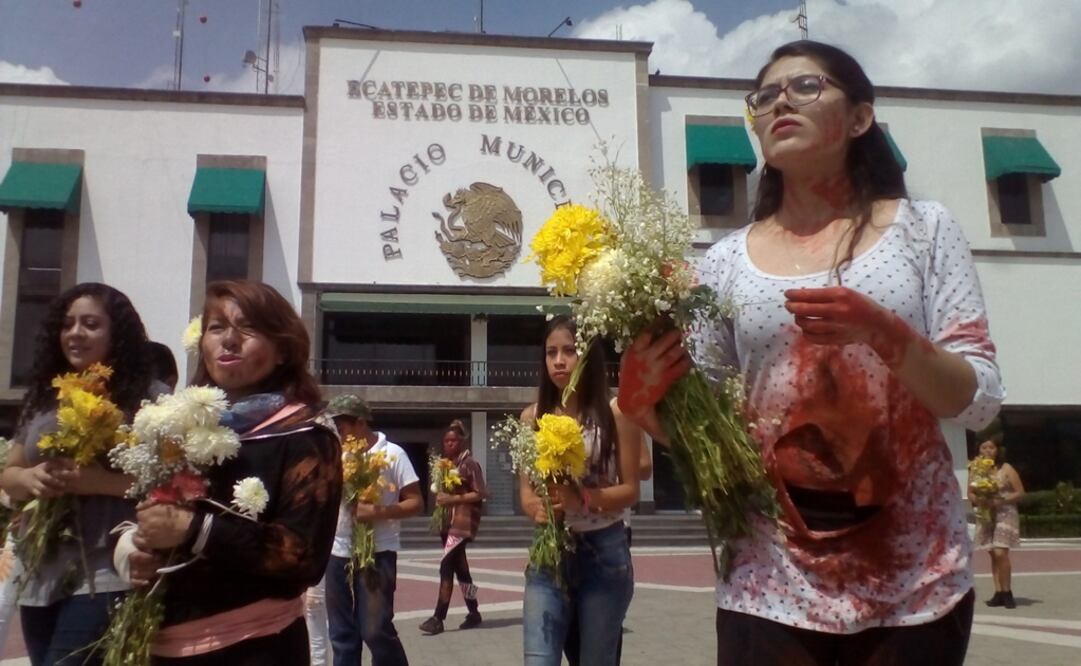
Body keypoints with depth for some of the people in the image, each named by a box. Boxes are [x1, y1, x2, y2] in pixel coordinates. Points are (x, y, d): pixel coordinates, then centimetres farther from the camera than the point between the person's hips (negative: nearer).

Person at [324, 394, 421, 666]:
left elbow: (416, 502, -8)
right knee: (342, 632, 11)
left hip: (377, 553, -5)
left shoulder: (392, 454, -6)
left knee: (375, 630, -5)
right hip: (338, 552, 5)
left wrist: (379, 512, -21)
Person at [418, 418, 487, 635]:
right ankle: (473, 613, 21)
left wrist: (454, 499, -18)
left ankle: (438, 618, -13)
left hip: (463, 522, -8)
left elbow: (480, 493, -12)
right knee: (460, 568, 11)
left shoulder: (470, 464, -8)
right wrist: (440, 497, 3)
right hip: (447, 521, 8)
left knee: (446, 566, -14)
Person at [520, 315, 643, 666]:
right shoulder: (532, 417, 4)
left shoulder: (615, 414, -5)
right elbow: (525, 489, 6)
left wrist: (583, 498, -22)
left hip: (604, 552, -2)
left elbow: (630, 490, -4)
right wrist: (538, 507, -17)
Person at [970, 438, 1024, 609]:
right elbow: (970, 493, 11)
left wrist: (1001, 501, -17)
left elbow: (1020, 492, -4)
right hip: (986, 516, 4)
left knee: (1000, 553, -14)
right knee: (993, 555, 5)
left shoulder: (1006, 469, -3)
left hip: (1005, 514, -4)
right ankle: (999, 592, 10)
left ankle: (1007, 592, -1)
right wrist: (977, 500, -12)